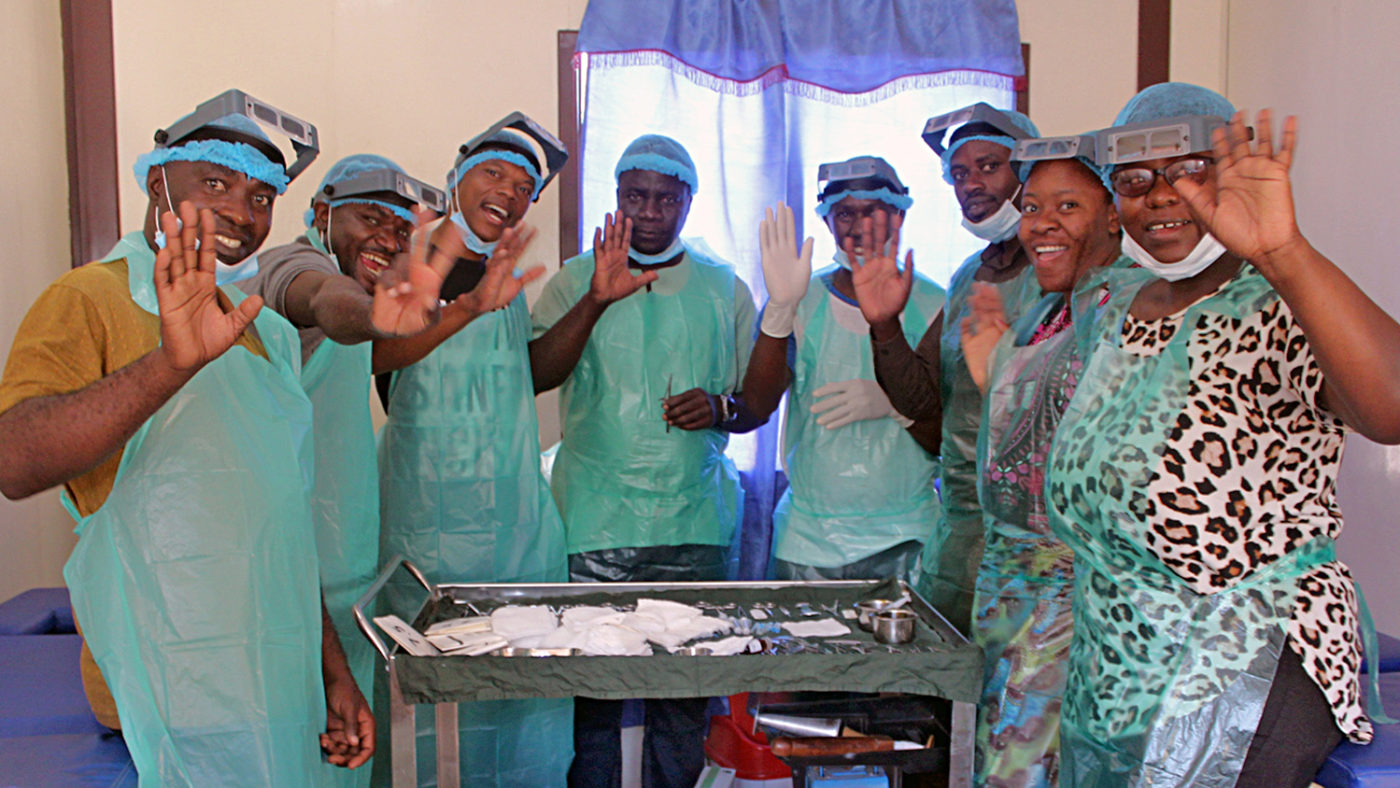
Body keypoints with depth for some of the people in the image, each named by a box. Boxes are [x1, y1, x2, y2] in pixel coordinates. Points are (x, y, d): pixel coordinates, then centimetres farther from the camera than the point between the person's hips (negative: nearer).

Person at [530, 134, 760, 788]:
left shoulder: (723, 287, 11)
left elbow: (757, 402, 14)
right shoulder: (576, 278, 7)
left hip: (692, 521, 1)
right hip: (594, 520, -1)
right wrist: (596, 300, -21)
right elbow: (532, 376, -9)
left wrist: (719, 408, -8)